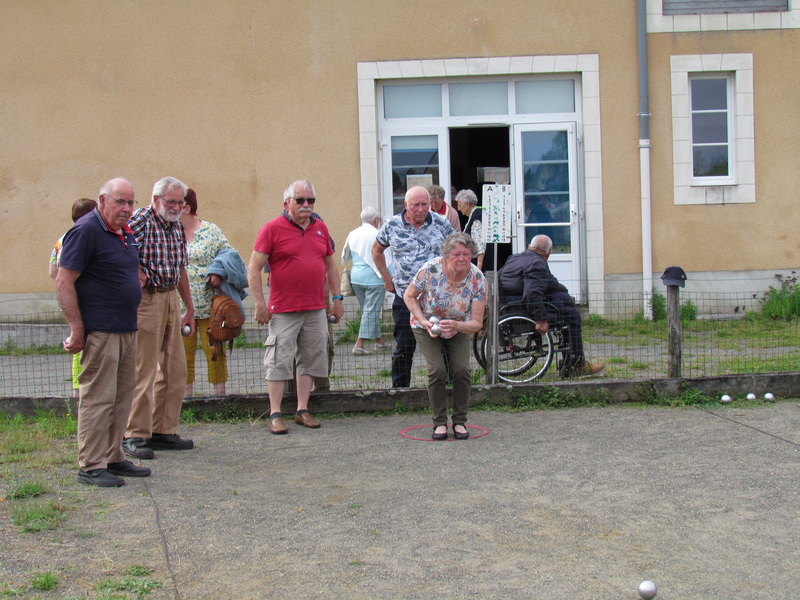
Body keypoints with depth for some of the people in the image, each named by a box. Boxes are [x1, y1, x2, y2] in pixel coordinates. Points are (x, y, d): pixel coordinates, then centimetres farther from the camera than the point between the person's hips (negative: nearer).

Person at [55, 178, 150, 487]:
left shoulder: (126, 233, 15)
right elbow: (63, 282, -15)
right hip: (99, 331, -9)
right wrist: (77, 329, -18)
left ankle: (113, 458, 22)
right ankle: (91, 467, 1)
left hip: (126, 329, 9)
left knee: (122, 397, 13)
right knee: (98, 397, -5)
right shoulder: (86, 230, -12)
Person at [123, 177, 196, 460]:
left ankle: (163, 431, 19)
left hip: (171, 299, 8)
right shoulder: (140, 221, -10)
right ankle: (135, 436, 3)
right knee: (144, 370, -6)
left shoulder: (177, 227, 15)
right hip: (146, 299, -8)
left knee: (175, 370, 10)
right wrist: (136, 274, -23)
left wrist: (189, 308, 23)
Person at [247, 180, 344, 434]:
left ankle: (302, 410, 17)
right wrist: (260, 303, -12)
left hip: (316, 308, 6)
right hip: (283, 309, -5)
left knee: (310, 359, 8)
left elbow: (330, 265, 21)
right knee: (279, 360, -4)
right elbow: (254, 268, -6)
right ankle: (275, 414, 2)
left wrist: (337, 298, 15)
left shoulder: (320, 228, 12)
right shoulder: (273, 229, -4)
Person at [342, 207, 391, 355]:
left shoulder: (353, 234, 7)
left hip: (356, 276, 7)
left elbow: (346, 257, 17)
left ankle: (379, 341, 25)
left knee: (368, 310, 16)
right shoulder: (377, 235, -11)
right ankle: (359, 344, -6)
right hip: (373, 278, -7)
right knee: (371, 311, -2)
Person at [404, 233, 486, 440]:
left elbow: (477, 323, -23)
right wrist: (423, 321, -24)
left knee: (462, 369, -16)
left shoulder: (477, 279, -25)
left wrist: (456, 325, -42)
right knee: (437, 370, -18)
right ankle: (439, 422, -2)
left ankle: (460, 422, 3)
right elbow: (409, 296, -11)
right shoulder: (431, 270, -29)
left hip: (459, 329, 1)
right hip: (427, 327, -1)